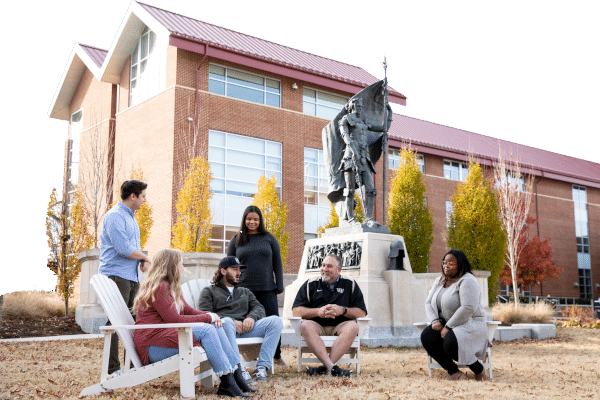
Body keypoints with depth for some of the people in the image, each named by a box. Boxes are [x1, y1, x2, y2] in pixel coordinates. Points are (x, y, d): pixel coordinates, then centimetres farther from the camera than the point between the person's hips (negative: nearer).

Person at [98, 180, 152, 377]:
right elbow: (124, 249, -22)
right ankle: (113, 368, -3)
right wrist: (145, 257, -6)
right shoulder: (115, 216, -12)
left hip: (132, 277, 10)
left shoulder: (130, 217, 20)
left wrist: (143, 261, 2)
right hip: (116, 275, -10)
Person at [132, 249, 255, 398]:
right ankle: (226, 382, -28)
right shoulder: (158, 288, -13)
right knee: (206, 331, -25)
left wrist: (209, 315, -2)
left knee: (216, 327, -7)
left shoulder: (171, 288, 20)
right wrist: (207, 317, -12)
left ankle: (236, 374, -15)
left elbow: (189, 310, 19)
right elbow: (175, 319, -18)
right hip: (151, 345, -10)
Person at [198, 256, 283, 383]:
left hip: (245, 328, 4)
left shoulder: (245, 292, 35)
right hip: (224, 328, -4)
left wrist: (251, 317, -7)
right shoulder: (209, 291, 20)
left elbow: (259, 308, 19)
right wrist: (232, 322, -13)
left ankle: (262, 367, -28)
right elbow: (204, 314, 1)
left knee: (276, 321, -19)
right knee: (226, 322, -41)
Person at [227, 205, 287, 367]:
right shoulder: (236, 240, 8)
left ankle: (277, 356, 15)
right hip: (244, 290, 0)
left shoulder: (269, 238, 9)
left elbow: (277, 264, 9)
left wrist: (279, 286, 3)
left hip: (267, 289, 0)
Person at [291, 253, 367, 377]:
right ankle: (332, 367, -45)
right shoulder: (310, 285, 13)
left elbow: (362, 313, 5)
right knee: (305, 325, -33)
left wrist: (342, 310, -13)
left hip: (340, 326, 0)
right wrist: (318, 312, -11)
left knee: (353, 326, -32)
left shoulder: (350, 285, 13)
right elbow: (296, 311, 3)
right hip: (317, 326, 0)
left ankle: (325, 367, -39)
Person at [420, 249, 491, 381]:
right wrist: (435, 321, -9)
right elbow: (428, 303, 12)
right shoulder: (439, 281, 14)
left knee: (450, 344, -35)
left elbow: (468, 308, -23)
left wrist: (448, 327, -22)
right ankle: (453, 371, -15)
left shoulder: (467, 281, -12)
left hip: (469, 325, -7)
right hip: (446, 325, 7)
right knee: (427, 337, -22)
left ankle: (479, 369, -8)